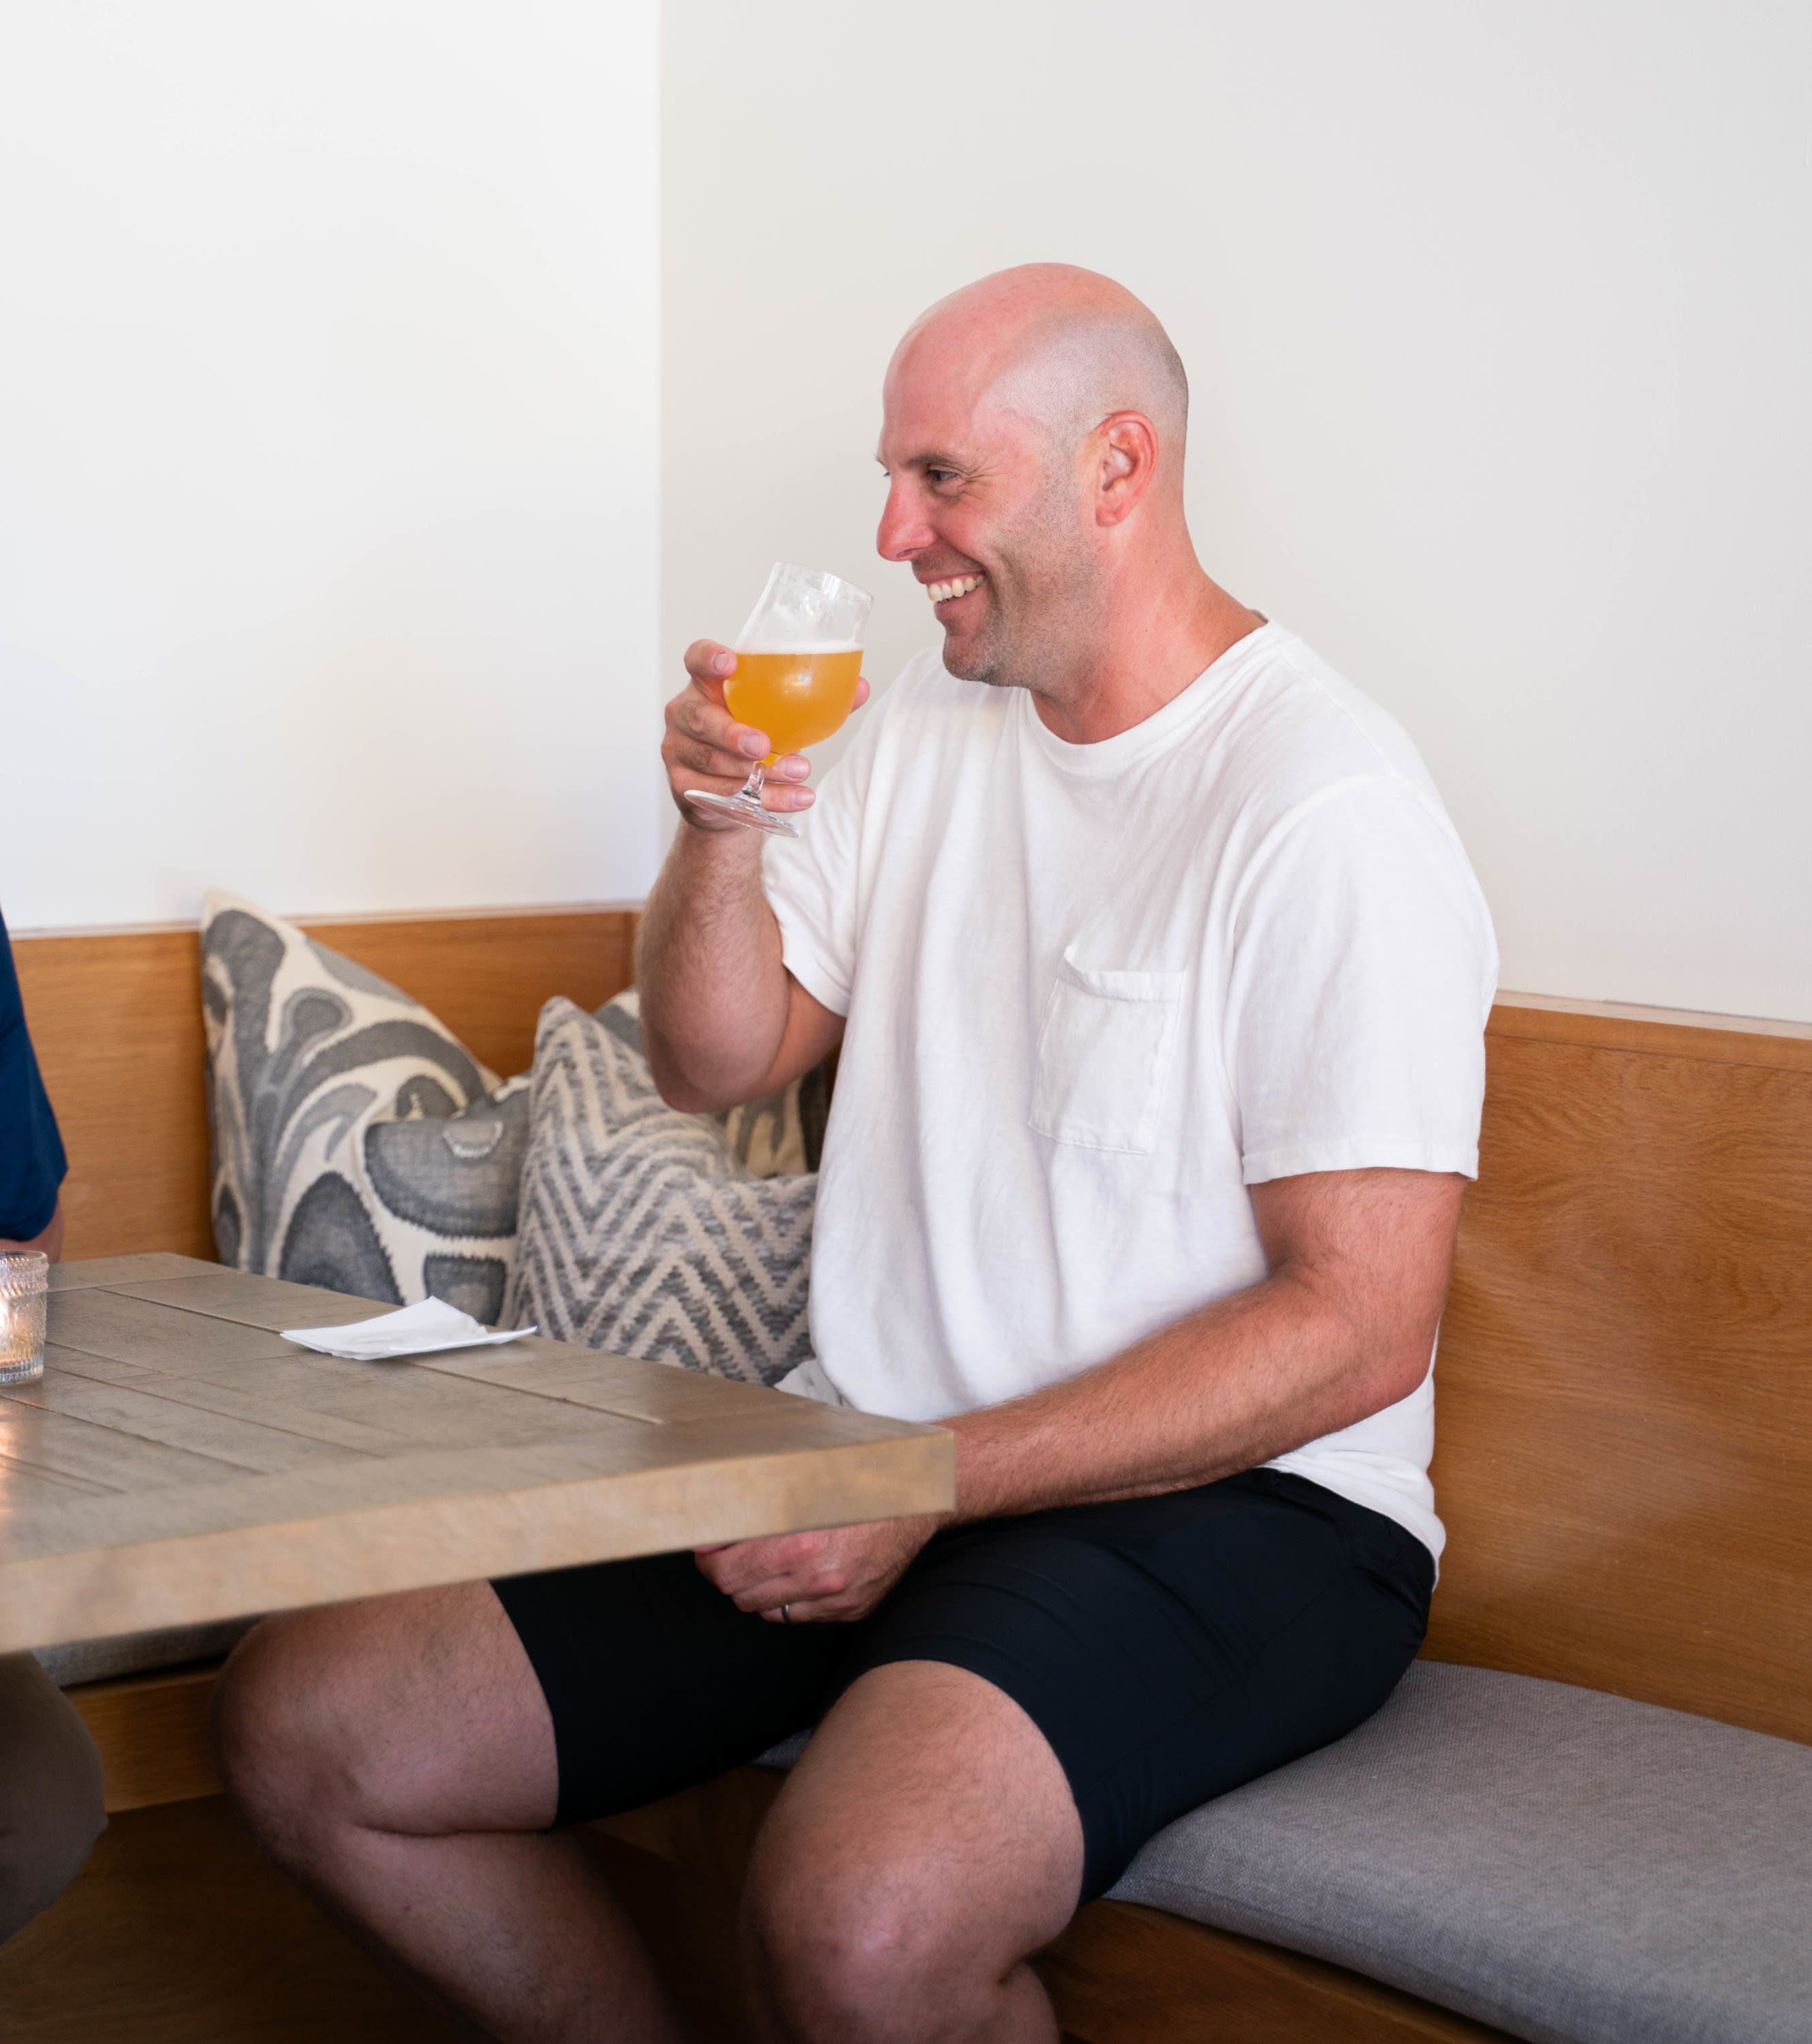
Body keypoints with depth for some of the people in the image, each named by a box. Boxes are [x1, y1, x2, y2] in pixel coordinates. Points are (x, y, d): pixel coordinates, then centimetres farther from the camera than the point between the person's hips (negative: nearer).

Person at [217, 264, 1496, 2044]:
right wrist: (719, 824, -3)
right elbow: (714, 1062, 17)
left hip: (1223, 1499, -7)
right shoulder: (927, 725, 13)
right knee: (307, 1724, -4)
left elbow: (1355, 1327, -17)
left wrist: (926, 1484, -19)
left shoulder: (1325, 805, -13)